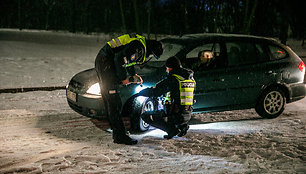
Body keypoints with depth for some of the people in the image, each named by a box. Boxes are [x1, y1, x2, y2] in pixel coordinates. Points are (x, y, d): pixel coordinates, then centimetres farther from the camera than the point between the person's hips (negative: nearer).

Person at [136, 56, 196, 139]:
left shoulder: (172, 79, -13)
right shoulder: (191, 78, 8)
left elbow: (155, 91, -12)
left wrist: (139, 93, 4)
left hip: (176, 116, -8)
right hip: (188, 115, 8)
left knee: (145, 116, -1)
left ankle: (171, 129, -9)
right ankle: (183, 126, 15)